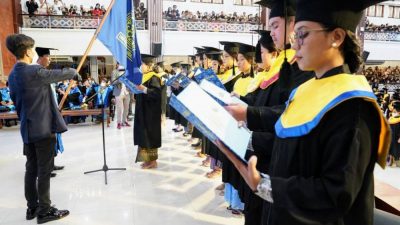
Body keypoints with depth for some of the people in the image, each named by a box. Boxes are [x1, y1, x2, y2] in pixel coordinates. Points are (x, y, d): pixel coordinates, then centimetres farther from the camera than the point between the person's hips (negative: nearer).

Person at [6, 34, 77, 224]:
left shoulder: (13, 75, 10)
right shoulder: (35, 72, -18)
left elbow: (16, 101, 17)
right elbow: (60, 75, -7)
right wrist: (73, 72, 14)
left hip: (27, 129, 9)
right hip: (43, 128, -9)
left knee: (31, 169, 15)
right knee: (44, 171, 0)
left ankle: (32, 208, 26)